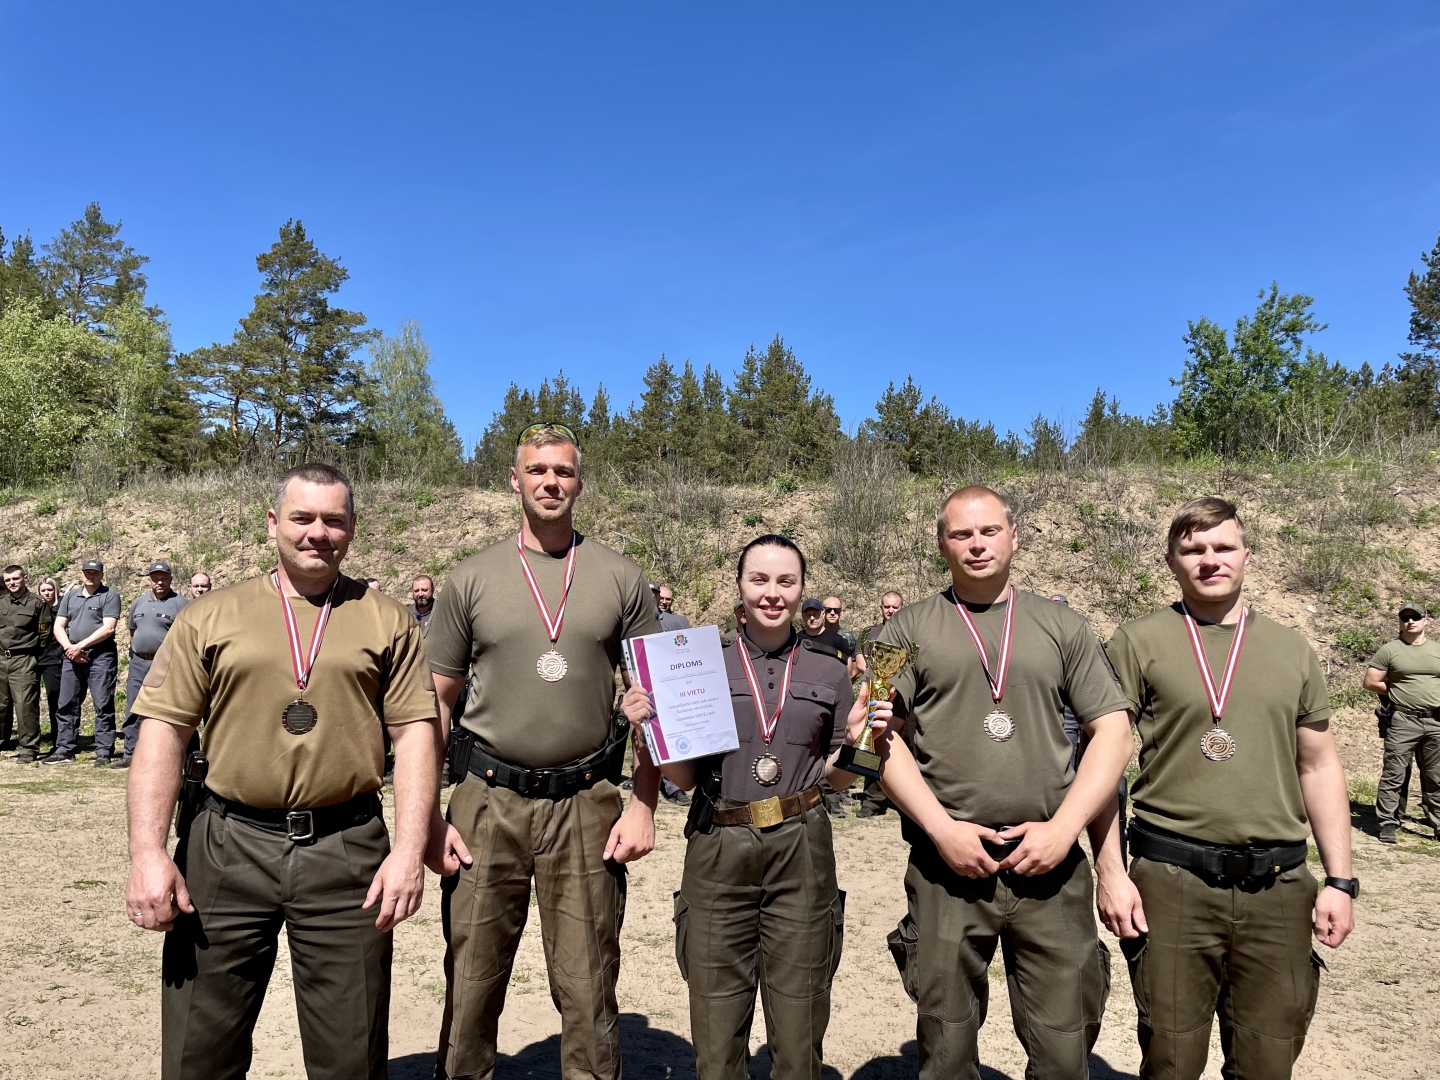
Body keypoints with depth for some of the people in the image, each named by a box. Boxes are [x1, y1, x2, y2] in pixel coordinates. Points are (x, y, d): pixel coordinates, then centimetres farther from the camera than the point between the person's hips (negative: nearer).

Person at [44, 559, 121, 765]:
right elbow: (58, 627, 12)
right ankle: (65, 749, 18)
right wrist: (69, 647, -6)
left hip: (100, 656, -6)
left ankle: (103, 752, -3)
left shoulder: (110, 595, 0)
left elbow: (108, 628, -10)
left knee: (103, 705, -5)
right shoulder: (70, 596, 17)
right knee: (67, 704, 9)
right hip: (72, 656, 6)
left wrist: (81, 645, -12)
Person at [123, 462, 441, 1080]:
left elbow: (415, 733, 2)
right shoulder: (211, 618, 6)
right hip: (227, 845, 1)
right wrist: (148, 853, -6)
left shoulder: (387, 622, 5)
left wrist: (410, 850, -6)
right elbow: (163, 730, 3)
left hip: (348, 851, 0)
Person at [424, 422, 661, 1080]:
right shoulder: (472, 579, 3)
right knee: (470, 990, 11)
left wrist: (643, 804, -3)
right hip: (488, 803, 1)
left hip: (587, 806, 0)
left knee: (588, 995, 9)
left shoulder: (620, 579, 3)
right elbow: (433, 703, 6)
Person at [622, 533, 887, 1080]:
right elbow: (685, 774, 5)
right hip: (718, 853, 0)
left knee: (798, 1036, 10)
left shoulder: (828, 671, 6)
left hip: (800, 853, 1)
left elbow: (836, 776, 10)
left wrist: (858, 735, -8)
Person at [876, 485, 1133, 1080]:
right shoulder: (909, 629, 4)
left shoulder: (1062, 627, 8)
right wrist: (942, 829, -11)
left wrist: (1063, 827, -7)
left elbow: (1112, 731, 5)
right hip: (947, 864, -1)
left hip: (1050, 867, 1)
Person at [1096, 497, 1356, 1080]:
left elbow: (1319, 767, 14)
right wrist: (1110, 870, -9)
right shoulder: (1138, 642, -1)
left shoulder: (1291, 650, 11)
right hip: (1172, 881, -3)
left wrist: (1340, 880, 9)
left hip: (1279, 886, 4)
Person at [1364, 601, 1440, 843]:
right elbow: (1370, 682, 0)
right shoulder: (1389, 650, 0)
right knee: (1394, 775, -3)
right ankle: (1388, 823, 3)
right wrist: (1400, 693, -2)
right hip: (1403, 722, -4)